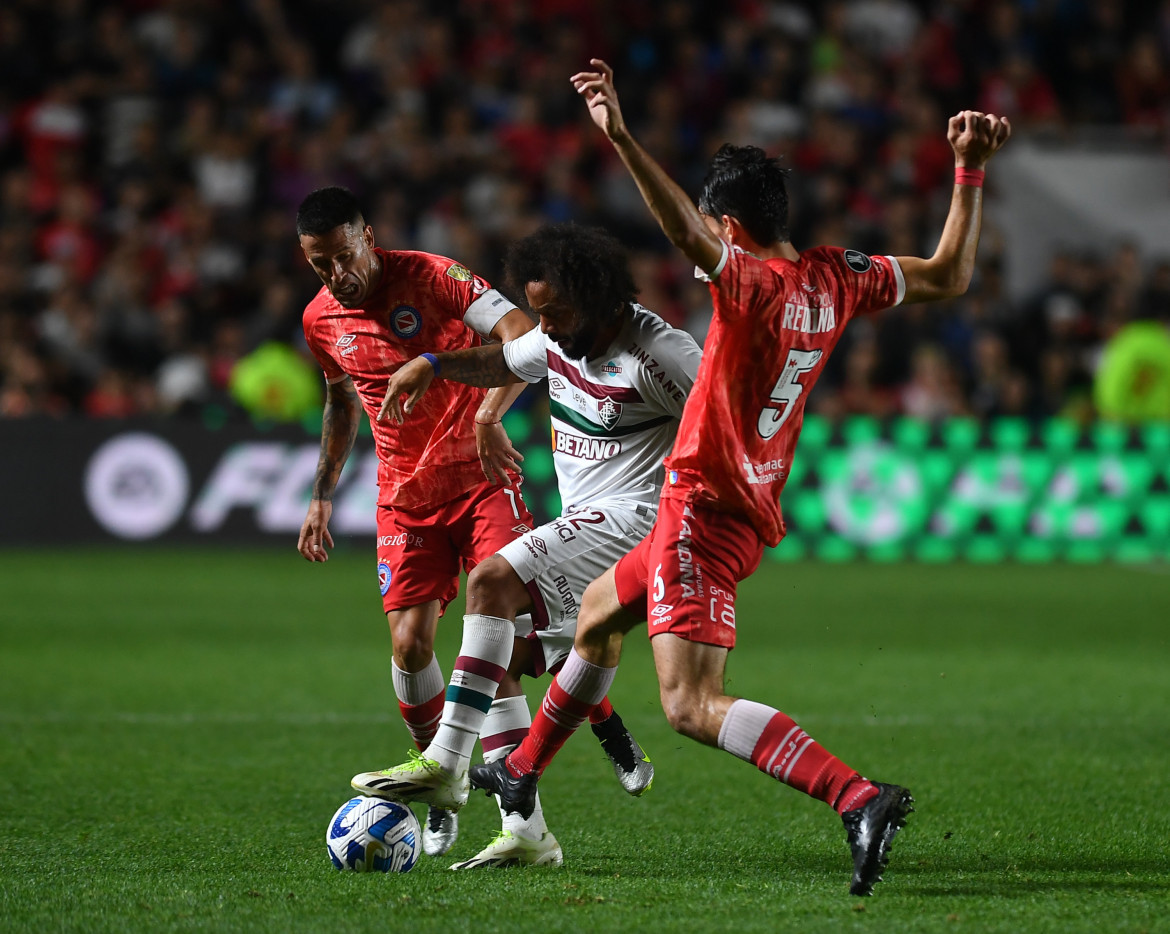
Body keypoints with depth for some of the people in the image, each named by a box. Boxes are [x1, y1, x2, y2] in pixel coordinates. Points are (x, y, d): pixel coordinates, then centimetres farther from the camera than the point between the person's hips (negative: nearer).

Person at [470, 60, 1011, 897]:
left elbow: (686, 230, -39)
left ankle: (860, 798, -31)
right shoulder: (836, 278, 3)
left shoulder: (753, 282, -20)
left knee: (693, 707, -17)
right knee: (598, 609, 30)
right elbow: (948, 276, 11)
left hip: (705, 508, -10)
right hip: (749, 509, 10)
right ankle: (521, 773, 47)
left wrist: (622, 139, -48)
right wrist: (970, 174, 11)